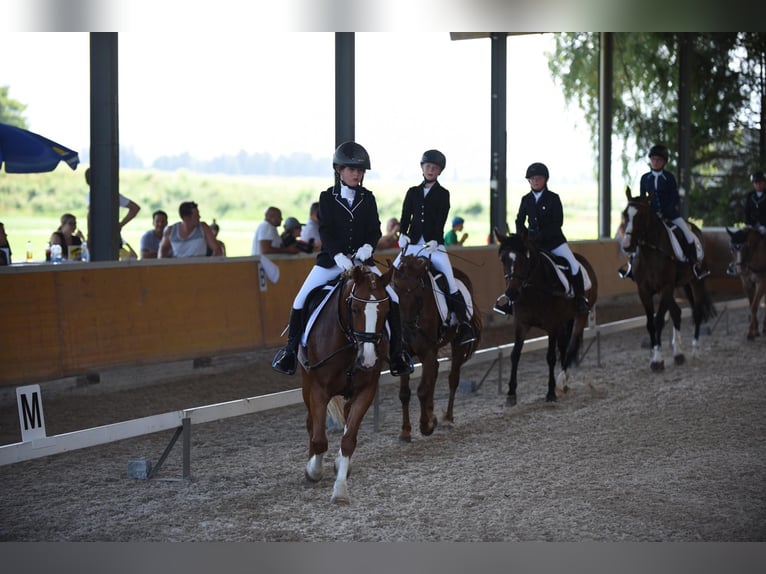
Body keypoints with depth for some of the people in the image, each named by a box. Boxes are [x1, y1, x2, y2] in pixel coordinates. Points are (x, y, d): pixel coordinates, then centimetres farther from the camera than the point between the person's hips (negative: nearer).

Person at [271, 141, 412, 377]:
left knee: (392, 299, -10)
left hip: (362, 259, 2)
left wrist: (368, 246, -22)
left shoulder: (368, 198, 4)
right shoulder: (327, 197, -3)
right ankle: (291, 348, 7)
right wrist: (338, 255, -27)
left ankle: (396, 351, 2)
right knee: (301, 301, -11)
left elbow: (375, 229, 0)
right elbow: (325, 230, -12)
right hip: (331, 260, -1)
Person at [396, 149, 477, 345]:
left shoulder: (443, 194, 4)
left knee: (449, 278, -16)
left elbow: (441, 221, -5)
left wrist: (434, 241, -19)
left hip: (434, 244, -3)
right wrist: (403, 235, -12)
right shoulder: (413, 192, 13)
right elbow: (405, 217, 7)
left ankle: (464, 324, -16)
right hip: (413, 243, 3)